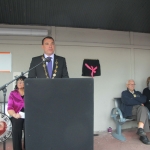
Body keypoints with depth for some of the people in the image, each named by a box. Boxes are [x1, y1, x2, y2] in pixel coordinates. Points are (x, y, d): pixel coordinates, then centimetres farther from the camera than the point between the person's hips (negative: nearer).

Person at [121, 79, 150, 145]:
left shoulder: (138, 93, 29)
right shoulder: (124, 93, 13)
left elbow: (144, 100, 9)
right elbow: (128, 102, -6)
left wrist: (135, 97, -2)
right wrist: (140, 103, 0)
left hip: (139, 108, 4)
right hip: (129, 110, -4)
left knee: (143, 109, -33)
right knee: (144, 113, -32)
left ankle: (140, 129, -38)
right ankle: (142, 134, -38)